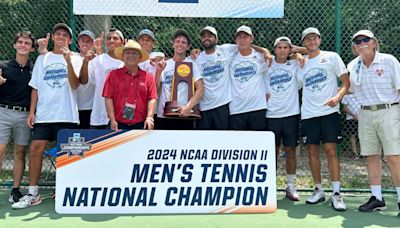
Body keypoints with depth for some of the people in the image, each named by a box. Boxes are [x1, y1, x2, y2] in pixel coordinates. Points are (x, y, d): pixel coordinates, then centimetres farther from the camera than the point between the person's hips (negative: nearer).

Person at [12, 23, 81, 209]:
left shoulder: (74, 59, 4)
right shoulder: (42, 59, 13)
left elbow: (75, 85, -11)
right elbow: (35, 87, 12)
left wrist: (68, 60, -21)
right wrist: (32, 112, 4)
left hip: (66, 114, -2)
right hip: (43, 114, 2)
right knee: (35, 149, -6)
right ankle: (33, 194, 3)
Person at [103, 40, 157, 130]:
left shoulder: (148, 76, 7)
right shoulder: (113, 74, 4)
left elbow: (152, 99, 3)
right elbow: (108, 98, 0)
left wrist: (149, 117, -10)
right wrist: (112, 120, -8)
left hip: (141, 125, 1)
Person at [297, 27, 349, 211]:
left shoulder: (331, 57, 4)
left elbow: (346, 81, 1)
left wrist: (338, 96, -15)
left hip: (329, 112, -3)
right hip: (308, 114, 3)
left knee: (331, 151, -8)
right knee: (312, 152, 5)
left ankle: (336, 193, -2)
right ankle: (319, 190, 17)